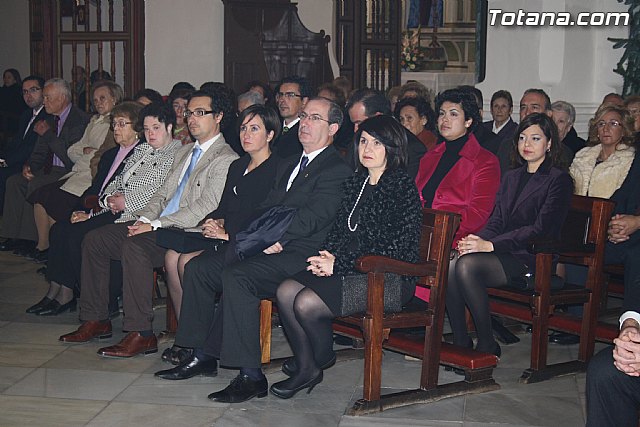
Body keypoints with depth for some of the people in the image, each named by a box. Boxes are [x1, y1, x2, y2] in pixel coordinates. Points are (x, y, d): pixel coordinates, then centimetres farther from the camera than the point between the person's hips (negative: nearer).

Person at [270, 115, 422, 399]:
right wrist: (326, 257, -3)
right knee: (286, 292, -12)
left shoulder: (403, 188, -10)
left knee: (307, 303, -22)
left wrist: (339, 264, -17)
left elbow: (396, 247, -17)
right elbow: (339, 231, 20)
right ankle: (305, 367, 0)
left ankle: (322, 358, 8)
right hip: (352, 270, 8)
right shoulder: (355, 184, 15)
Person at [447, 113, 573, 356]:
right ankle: (460, 343, -16)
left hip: (533, 259, -6)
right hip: (503, 254, 6)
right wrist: (476, 240, -7)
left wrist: (490, 245, -20)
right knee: (450, 267, -24)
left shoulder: (558, 179, 0)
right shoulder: (512, 177, 23)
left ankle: (487, 345, -20)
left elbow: (541, 229, -11)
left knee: (467, 265, -31)